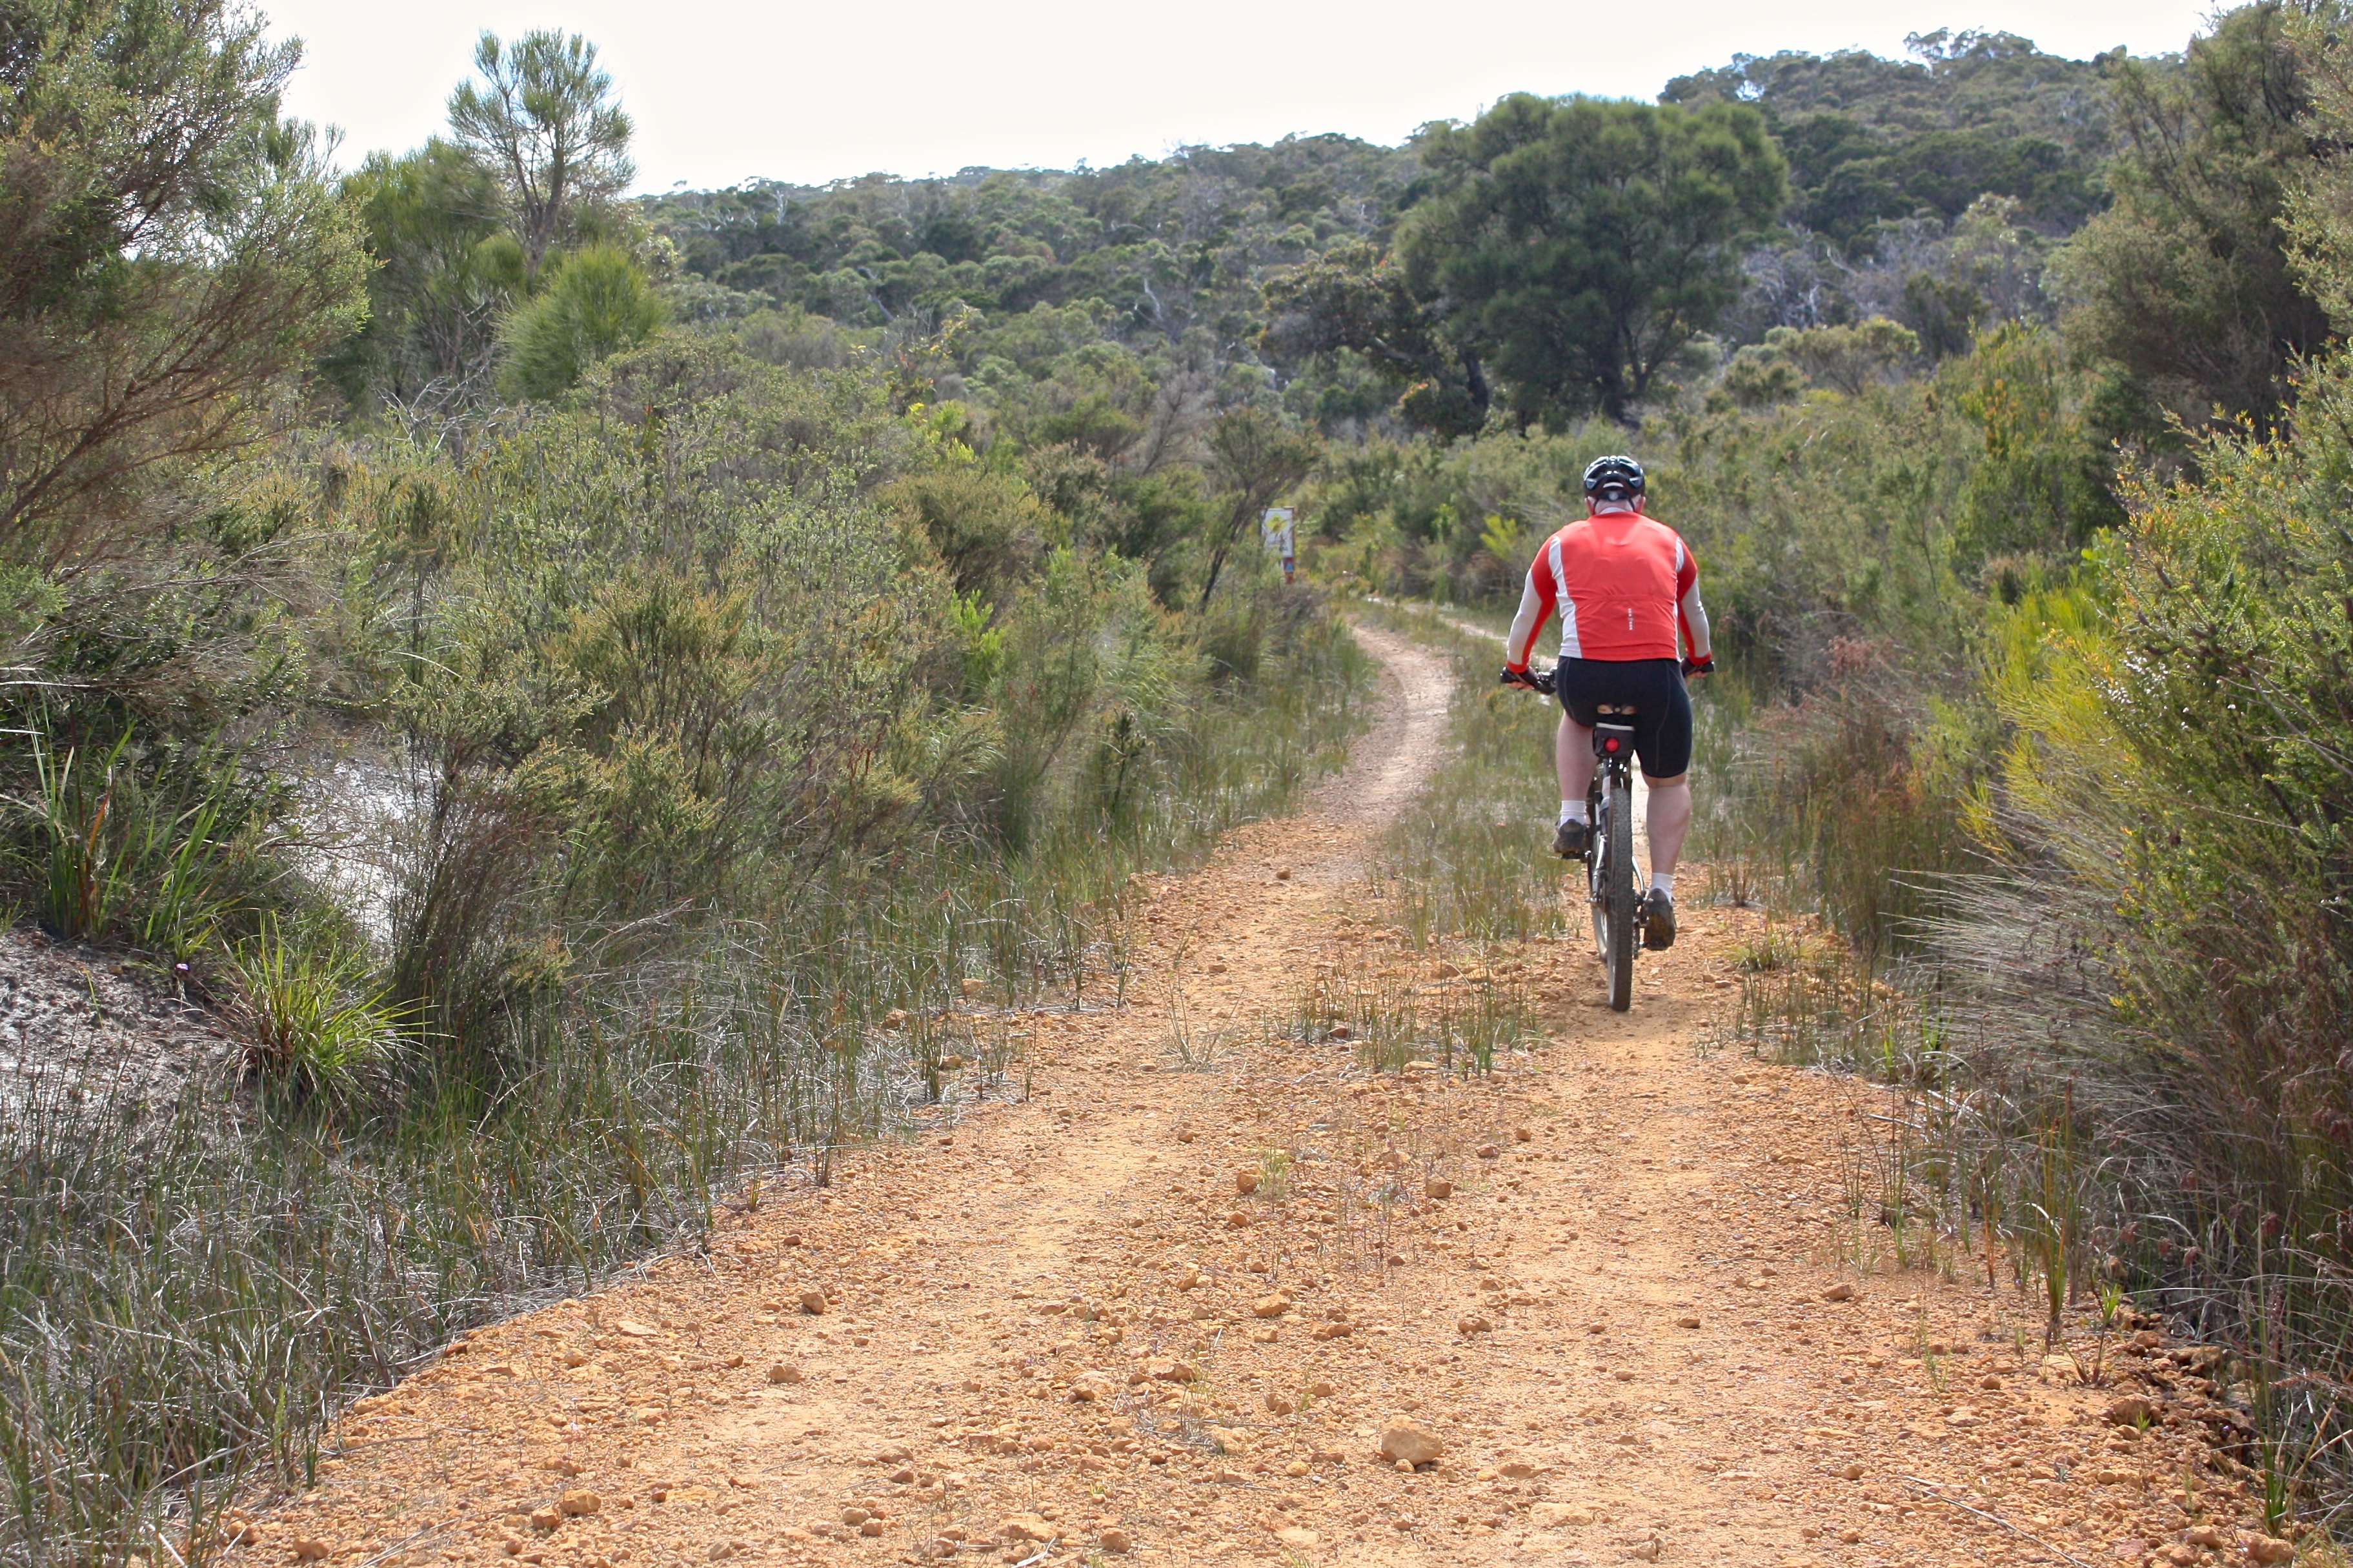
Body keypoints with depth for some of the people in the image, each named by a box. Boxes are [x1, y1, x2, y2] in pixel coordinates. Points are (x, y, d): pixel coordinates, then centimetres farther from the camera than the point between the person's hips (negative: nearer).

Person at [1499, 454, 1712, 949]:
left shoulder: (1564, 543, 19)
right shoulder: (1668, 542, 22)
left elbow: (1527, 619, 31)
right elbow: (1694, 615, 39)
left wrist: (1516, 669, 50)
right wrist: (1700, 660, 58)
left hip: (1584, 677, 0)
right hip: (1657, 677, 0)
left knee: (1576, 718, 36)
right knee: (1671, 784, 21)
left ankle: (1572, 819, 19)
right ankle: (1661, 892, 8)